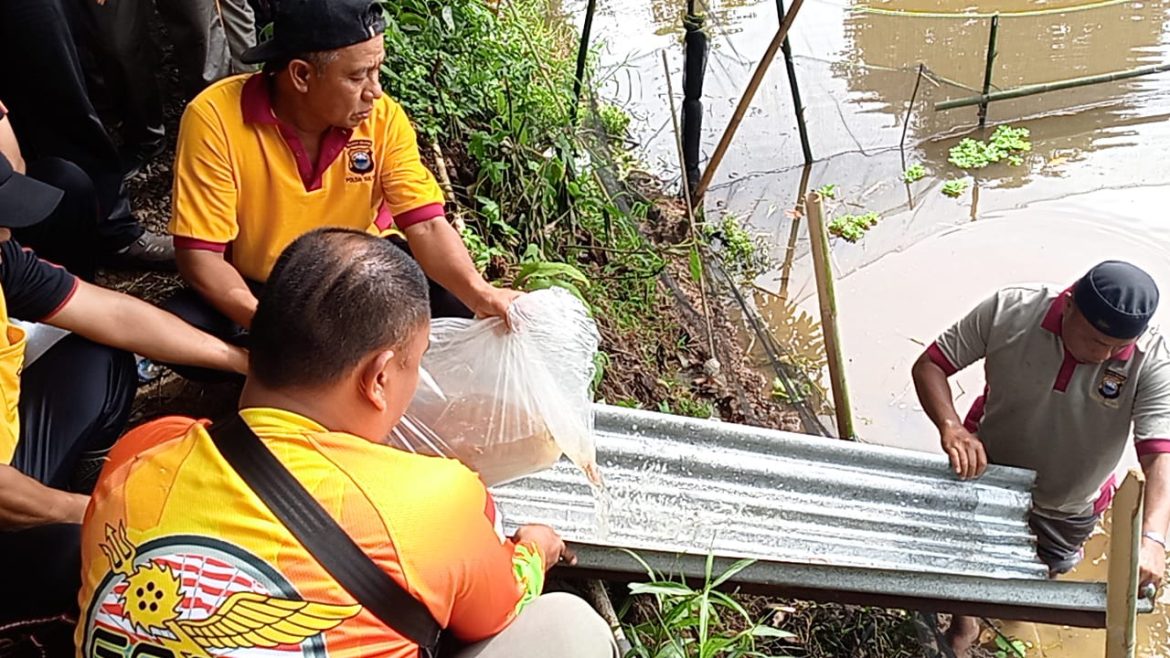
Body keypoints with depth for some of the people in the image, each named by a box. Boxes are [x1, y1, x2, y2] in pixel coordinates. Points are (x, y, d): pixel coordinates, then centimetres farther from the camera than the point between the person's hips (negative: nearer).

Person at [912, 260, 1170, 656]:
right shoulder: (1009, 312, -30)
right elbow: (929, 365, -21)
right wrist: (950, 426, -38)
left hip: (1066, 509, 1)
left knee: (1047, 571, 30)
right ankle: (963, 624, 55)